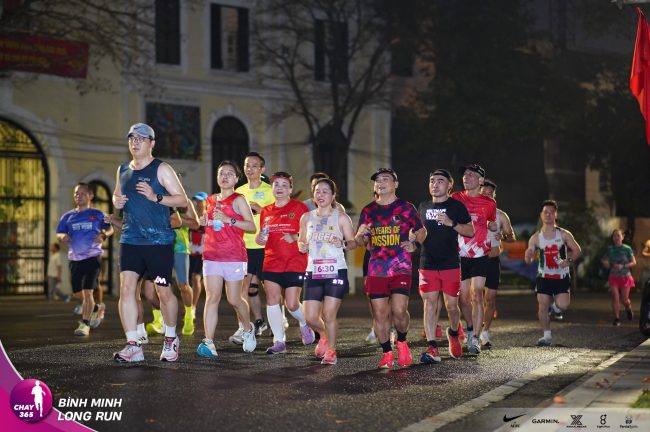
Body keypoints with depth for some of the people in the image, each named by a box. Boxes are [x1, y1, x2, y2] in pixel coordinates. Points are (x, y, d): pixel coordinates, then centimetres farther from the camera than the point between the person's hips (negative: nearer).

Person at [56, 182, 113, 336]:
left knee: (87, 291, -12)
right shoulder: (68, 216, 10)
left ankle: (85, 324, -8)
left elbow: (110, 229, 10)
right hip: (75, 258, 4)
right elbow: (58, 234, 13)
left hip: (93, 256, -4)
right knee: (79, 292, 11)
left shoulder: (97, 214, 3)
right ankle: (95, 310, 38)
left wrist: (104, 235, -12)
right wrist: (63, 237, -10)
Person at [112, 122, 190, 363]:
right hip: (130, 240, 5)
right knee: (126, 288, -8)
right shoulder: (122, 170, 15)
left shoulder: (161, 169, -2)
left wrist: (156, 197, -19)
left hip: (159, 241, -4)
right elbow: (117, 195, 30)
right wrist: (116, 202, 6)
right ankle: (133, 346, -5)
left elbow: (182, 200, -5)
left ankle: (171, 339, 25)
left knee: (163, 291, 3)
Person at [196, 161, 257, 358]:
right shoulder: (210, 200, 15)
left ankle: (248, 328, 31)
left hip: (234, 256, -4)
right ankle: (208, 343, -12)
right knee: (212, 297, -7)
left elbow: (252, 226, -10)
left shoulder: (238, 199, -1)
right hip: (211, 255, 4)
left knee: (234, 299, 2)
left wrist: (228, 220, -20)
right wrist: (204, 222, 8)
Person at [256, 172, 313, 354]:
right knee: (272, 301, -4)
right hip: (271, 263, 4)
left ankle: (305, 324, 26)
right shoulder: (266, 211, 13)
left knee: (292, 304, -7)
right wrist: (259, 239, 2)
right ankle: (279, 341, 4)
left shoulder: (299, 207, -1)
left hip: (295, 264, -4)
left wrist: (294, 238, -20)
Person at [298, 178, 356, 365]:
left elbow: (353, 242, 2)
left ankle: (331, 351, 14)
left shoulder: (341, 218, 1)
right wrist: (301, 246, -2)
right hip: (313, 272, 3)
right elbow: (301, 241, 21)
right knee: (310, 318, 0)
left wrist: (342, 244, -19)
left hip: (336, 272, -3)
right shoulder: (306, 218, 10)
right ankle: (325, 336, 33)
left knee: (329, 315, -7)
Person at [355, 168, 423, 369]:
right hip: (376, 269, 3)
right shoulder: (368, 211, 12)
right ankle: (387, 353, 14)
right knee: (379, 313, 0)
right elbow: (359, 242, 17)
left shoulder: (406, 208, 3)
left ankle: (402, 342, 14)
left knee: (399, 310, -14)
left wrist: (414, 245, -4)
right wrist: (360, 234, -6)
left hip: (401, 268, -3)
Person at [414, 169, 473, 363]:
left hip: (450, 264, -3)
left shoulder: (456, 206, 2)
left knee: (451, 305, -1)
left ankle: (453, 334, 30)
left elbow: (470, 231, 0)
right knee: (430, 303, -7)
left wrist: (452, 223, -14)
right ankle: (432, 348, -9)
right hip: (428, 264, 3)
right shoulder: (423, 207, 14)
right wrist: (415, 238, 4)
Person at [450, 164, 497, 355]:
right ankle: (470, 329, 29)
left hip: (479, 255, -1)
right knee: (463, 297, 5)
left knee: (476, 296, -10)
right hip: (459, 255, 1)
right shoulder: (455, 198, 4)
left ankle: (475, 339, -10)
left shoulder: (489, 203, 5)